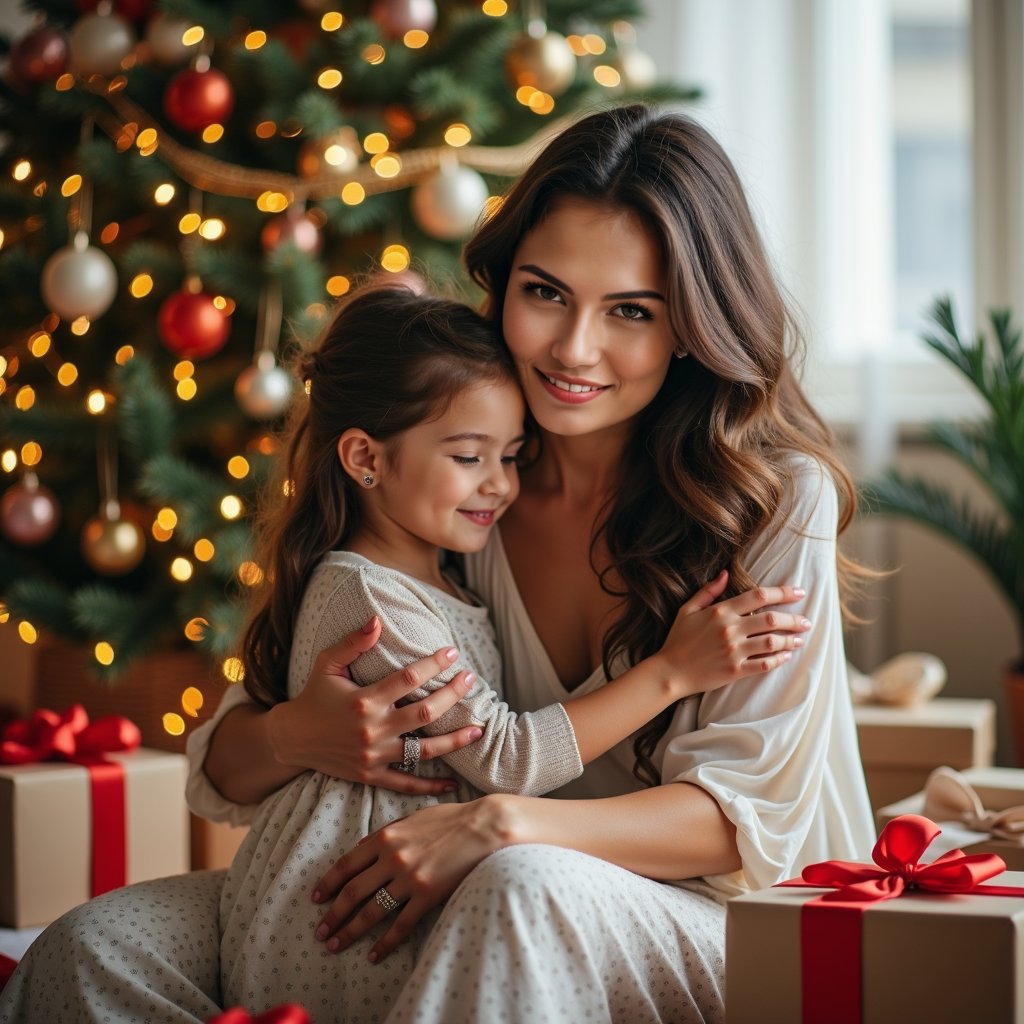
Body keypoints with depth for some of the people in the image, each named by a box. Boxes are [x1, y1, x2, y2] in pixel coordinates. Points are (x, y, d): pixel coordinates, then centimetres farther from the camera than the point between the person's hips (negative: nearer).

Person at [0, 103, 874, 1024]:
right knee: (92, 950, -14)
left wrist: (503, 825, -28)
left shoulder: (778, 500, -10)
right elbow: (224, 773, 2)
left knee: (525, 885, -41)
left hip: (710, 940, -4)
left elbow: (753, 814, -14)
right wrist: (291, 740, -24)